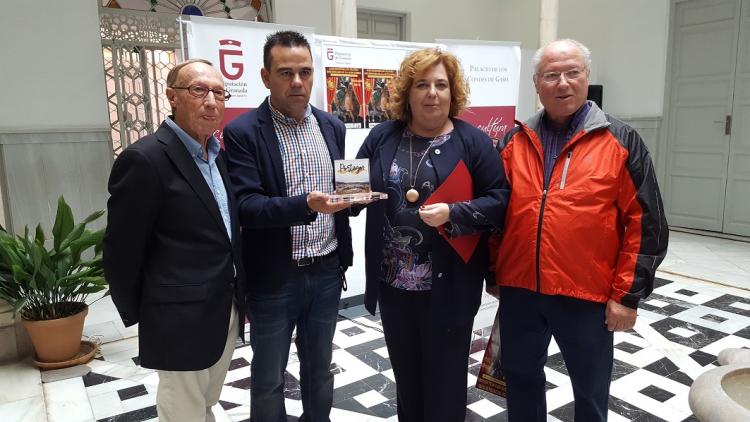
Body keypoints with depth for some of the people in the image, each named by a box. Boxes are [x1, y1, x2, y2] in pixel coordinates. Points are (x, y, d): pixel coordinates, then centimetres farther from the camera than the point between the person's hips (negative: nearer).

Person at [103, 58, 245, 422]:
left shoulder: (219, 154, 7)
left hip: (227, 311, 7)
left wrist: (240, 295, 13)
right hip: (182, 321, -7)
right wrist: (137, 315, -4)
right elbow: (121, 252, -14)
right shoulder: (144, 159, -18)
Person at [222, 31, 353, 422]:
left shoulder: (333, 127, 5)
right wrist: (306, 204, -33)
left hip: (326, 272, 4)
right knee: (268, 377, 14)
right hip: (274, 277, -4)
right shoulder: (242, 132, -10)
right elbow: (246, 207, -19)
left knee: (320, 368, 21)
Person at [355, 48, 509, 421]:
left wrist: (453, 214, -22)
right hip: (393, 283, 4)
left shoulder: (472, 141, -5)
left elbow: (498, 200, -8)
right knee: (405, 375, 21)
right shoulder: (382, 137, 5)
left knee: (444, 379, 13)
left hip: (448, 287, -3)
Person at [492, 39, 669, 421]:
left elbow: (646, 224, -6)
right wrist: (494, 272, 9)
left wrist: (627, 294, -9)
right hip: (519, 290, 3)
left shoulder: (621, 142, -4)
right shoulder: (515, 141, 4)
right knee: (521, 380, 19)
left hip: (588, 295, -2)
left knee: (591, 391, 16)